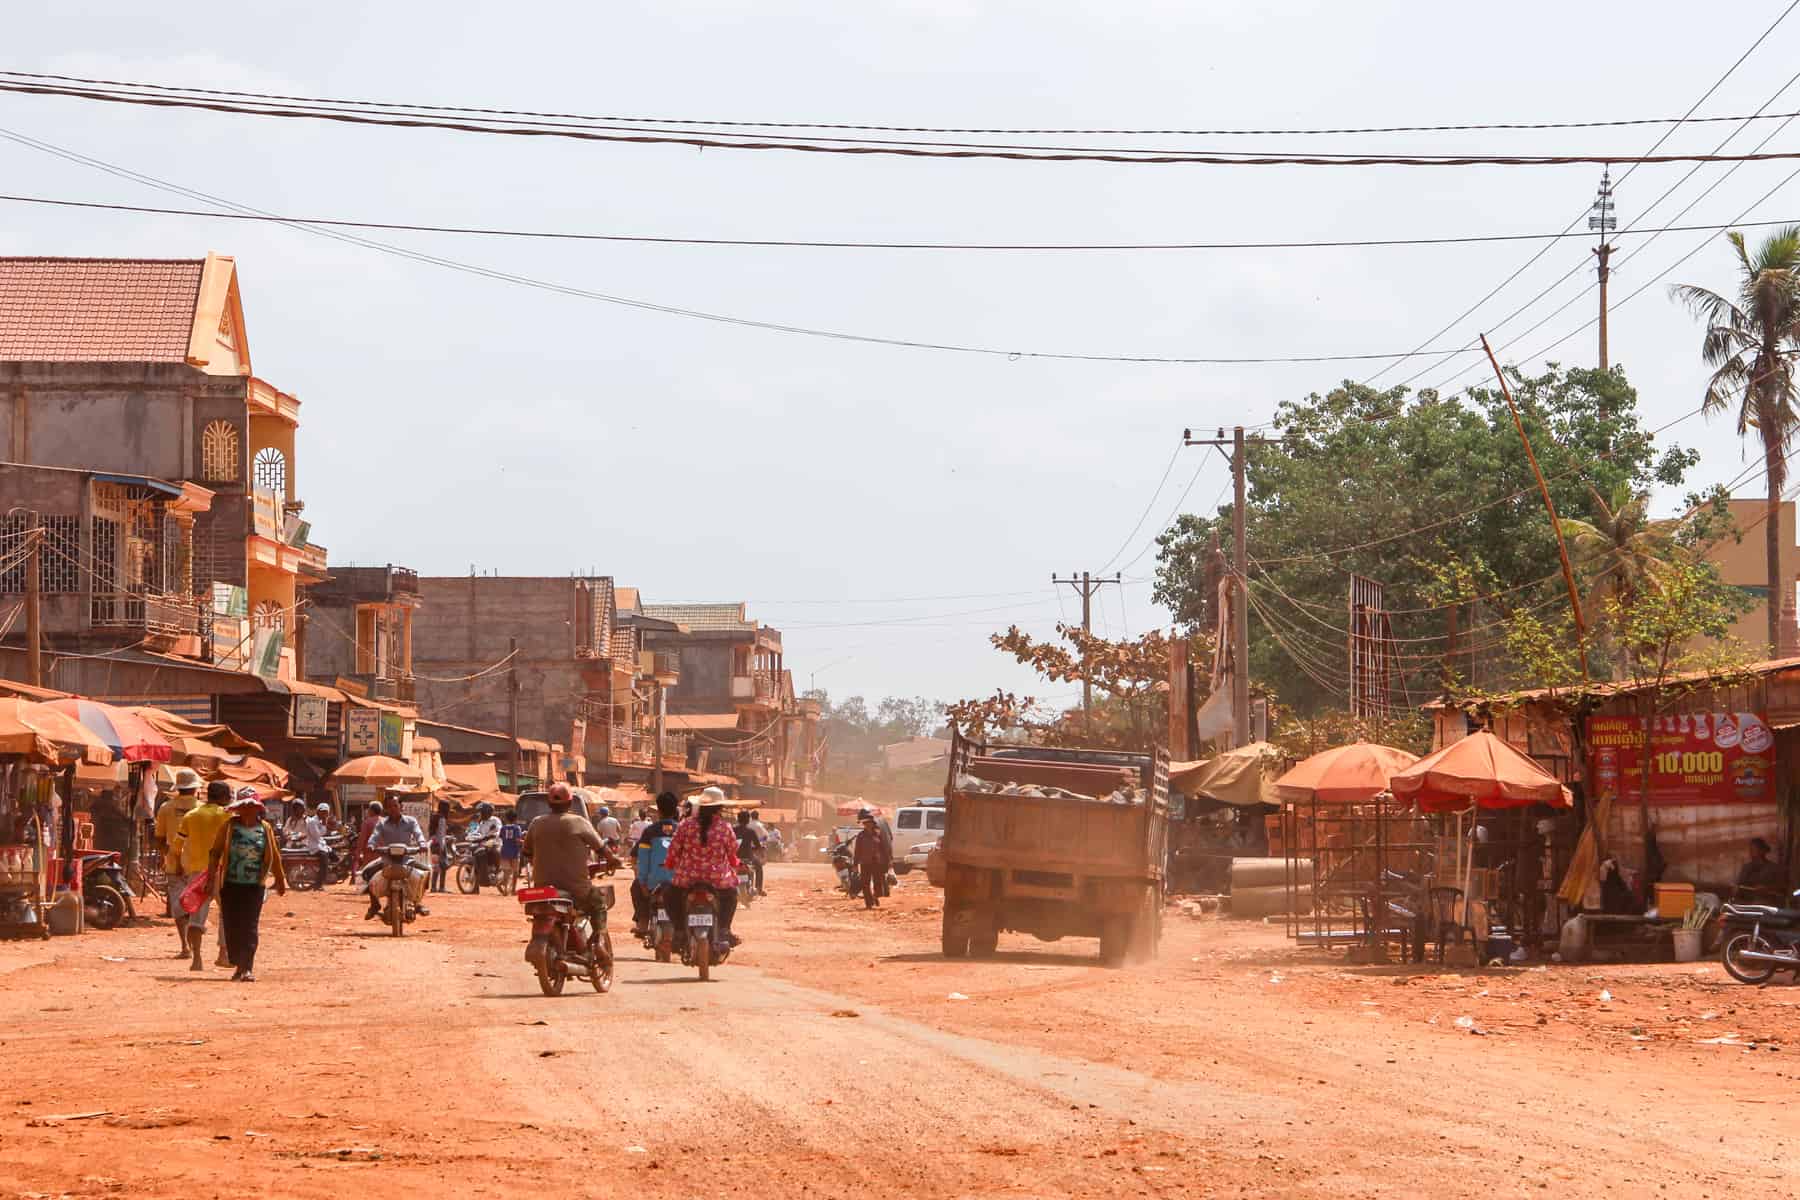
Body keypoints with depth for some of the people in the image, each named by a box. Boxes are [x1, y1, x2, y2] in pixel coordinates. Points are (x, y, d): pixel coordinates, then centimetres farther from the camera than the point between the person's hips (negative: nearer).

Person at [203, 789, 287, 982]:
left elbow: (274, 856, 14)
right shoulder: (228, 827, 2)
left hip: (254, 885, -1)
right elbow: (215, 853, 3)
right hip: (230, 884, 1)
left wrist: (280, 880, 20)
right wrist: (211, 879, -4)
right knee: (231, 926, 3)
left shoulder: (265, 829, 4)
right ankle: (239, 966, 15)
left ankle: (247, 968, -11)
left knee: (250, 926, -9)